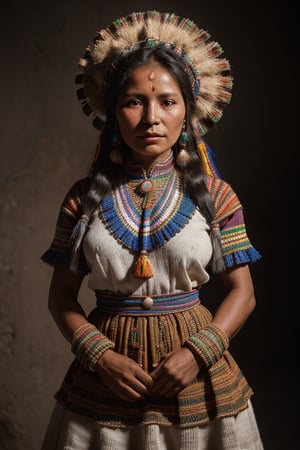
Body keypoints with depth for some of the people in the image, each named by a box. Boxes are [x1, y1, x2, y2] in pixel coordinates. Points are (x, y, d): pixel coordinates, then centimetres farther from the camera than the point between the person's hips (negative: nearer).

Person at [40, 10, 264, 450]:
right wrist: (100, 355, -13)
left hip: (195, 369, 0)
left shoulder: (214, 194, -4)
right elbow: (61, 295, 2)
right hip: (105, 376, 0)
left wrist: (199, 352, -14)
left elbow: (242, 290, 0)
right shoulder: (85, 197, -3)